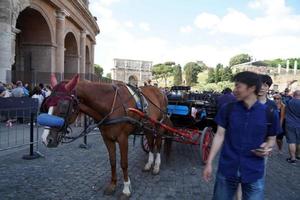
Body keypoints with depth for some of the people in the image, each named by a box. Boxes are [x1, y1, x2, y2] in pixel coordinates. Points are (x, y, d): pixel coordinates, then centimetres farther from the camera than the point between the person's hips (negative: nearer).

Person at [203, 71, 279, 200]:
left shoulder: (269, 114, -5)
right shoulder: (227, 109, -4)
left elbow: (271, 139, 9)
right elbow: (220, 135, -2)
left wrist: (266, 148, -15)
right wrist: (209, 163, -5)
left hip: (254, 173, -1)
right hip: (227, 170, 1)